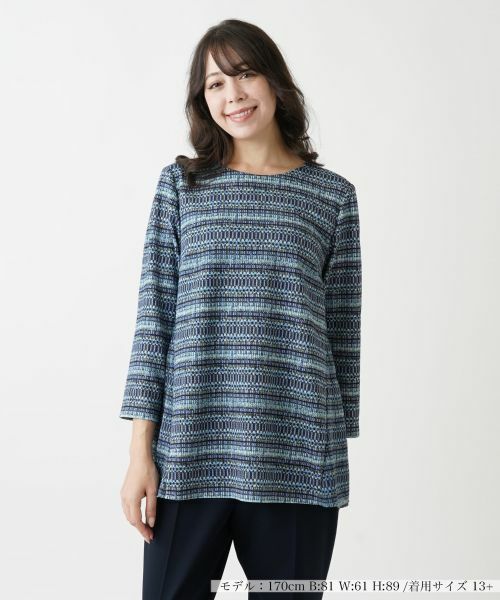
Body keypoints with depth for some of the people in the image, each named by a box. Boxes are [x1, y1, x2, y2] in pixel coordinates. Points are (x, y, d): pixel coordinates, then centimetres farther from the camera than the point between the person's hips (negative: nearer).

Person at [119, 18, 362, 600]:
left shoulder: (332, 195, 7)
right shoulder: (179, 184, 7)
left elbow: (343, 330, 8)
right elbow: (154, 316, 3)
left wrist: (339, 452, 8)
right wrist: (141, 450, -3)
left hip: (297, 456, 0)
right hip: (190, 450, 0)